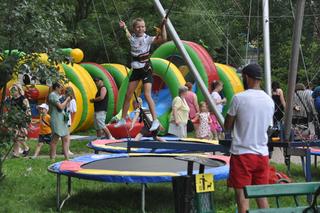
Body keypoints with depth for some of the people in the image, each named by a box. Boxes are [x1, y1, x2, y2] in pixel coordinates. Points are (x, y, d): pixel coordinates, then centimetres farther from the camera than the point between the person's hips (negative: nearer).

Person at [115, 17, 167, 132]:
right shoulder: (132, 38, 3)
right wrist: (124, 27, 18)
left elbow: (163, 39, -26)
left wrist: (163, 26, -31)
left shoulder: (148, 39, -11)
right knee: (128, 95, 8)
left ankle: (155, 120, -12)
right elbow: (127, 33, 30)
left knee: (147, 95, -17)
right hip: (136, 69, 5)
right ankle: (123, 119, 21)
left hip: (146, 69, -5)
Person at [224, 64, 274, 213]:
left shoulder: (239, 98, -10)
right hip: (263, 154, 5)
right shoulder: (269, 101, 6)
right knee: (261, 195, 11)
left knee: (242, 195, -1)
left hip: (242, 154, -5)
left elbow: (227, 127, -2)